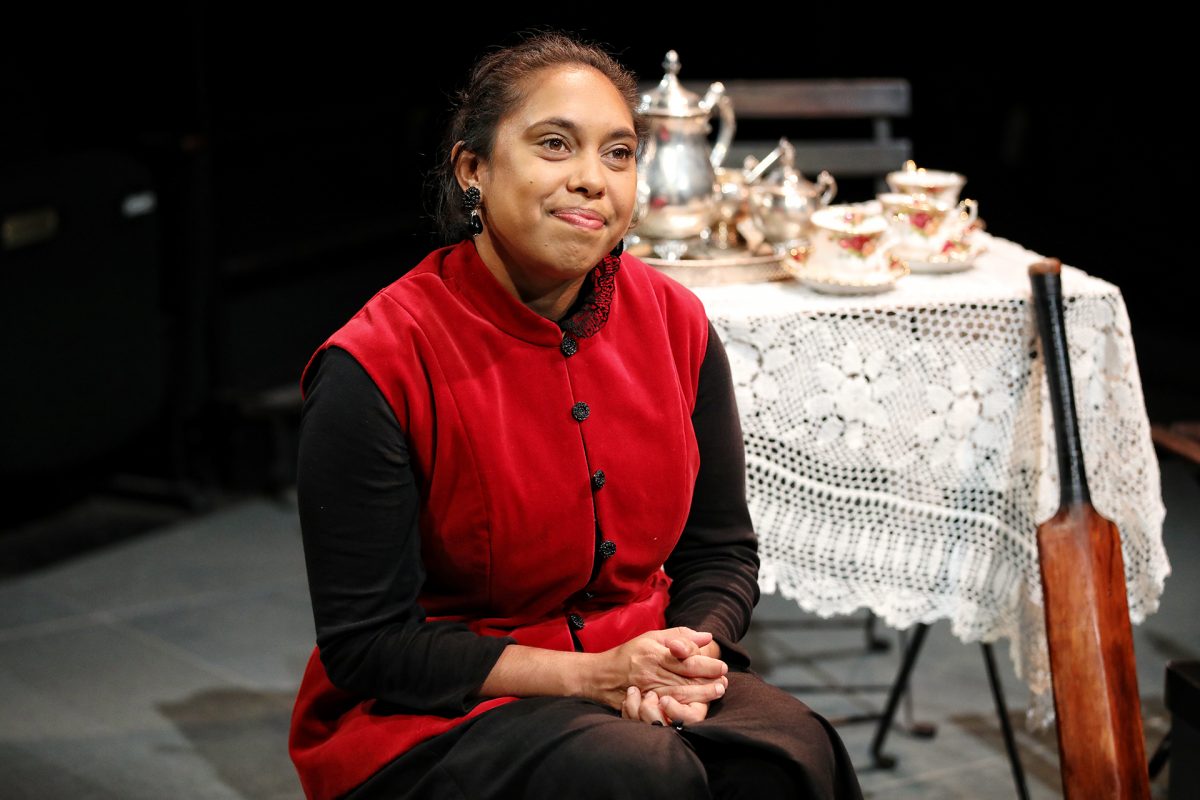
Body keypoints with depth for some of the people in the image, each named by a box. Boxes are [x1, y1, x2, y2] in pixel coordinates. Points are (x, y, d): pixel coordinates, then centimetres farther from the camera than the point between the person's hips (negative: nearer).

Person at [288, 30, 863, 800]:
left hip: (635, 673, 4)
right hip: (428, 718, -4)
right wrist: (592, 675, -21)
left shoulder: (674, 323, -1)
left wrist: (687, 659, -14)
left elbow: (721, 550, 9)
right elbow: (368, 644, -13)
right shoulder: (373, 367, -15)